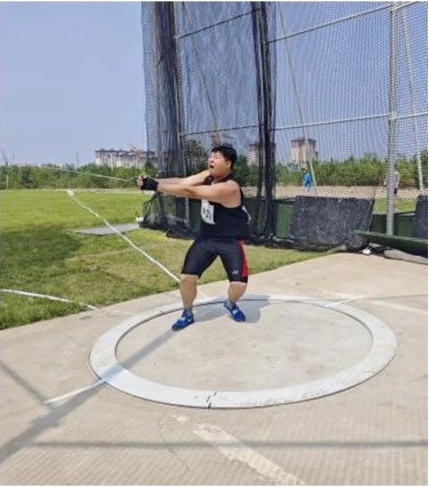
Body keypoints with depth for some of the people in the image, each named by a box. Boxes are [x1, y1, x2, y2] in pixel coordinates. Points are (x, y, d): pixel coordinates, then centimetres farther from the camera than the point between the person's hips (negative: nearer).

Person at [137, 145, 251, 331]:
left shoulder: (229, 188, -30)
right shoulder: (209, 175, -4)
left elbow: (189, 191, -35)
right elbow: (182, 181, -14)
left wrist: (156, 186, -34)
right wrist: (155, 181, -29)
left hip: (230, 241, -6)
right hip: (206, 237, 6)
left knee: (239, 283, -14)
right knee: (187, 276, -5)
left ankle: (230, 304, 23)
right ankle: (187, 313, 20)